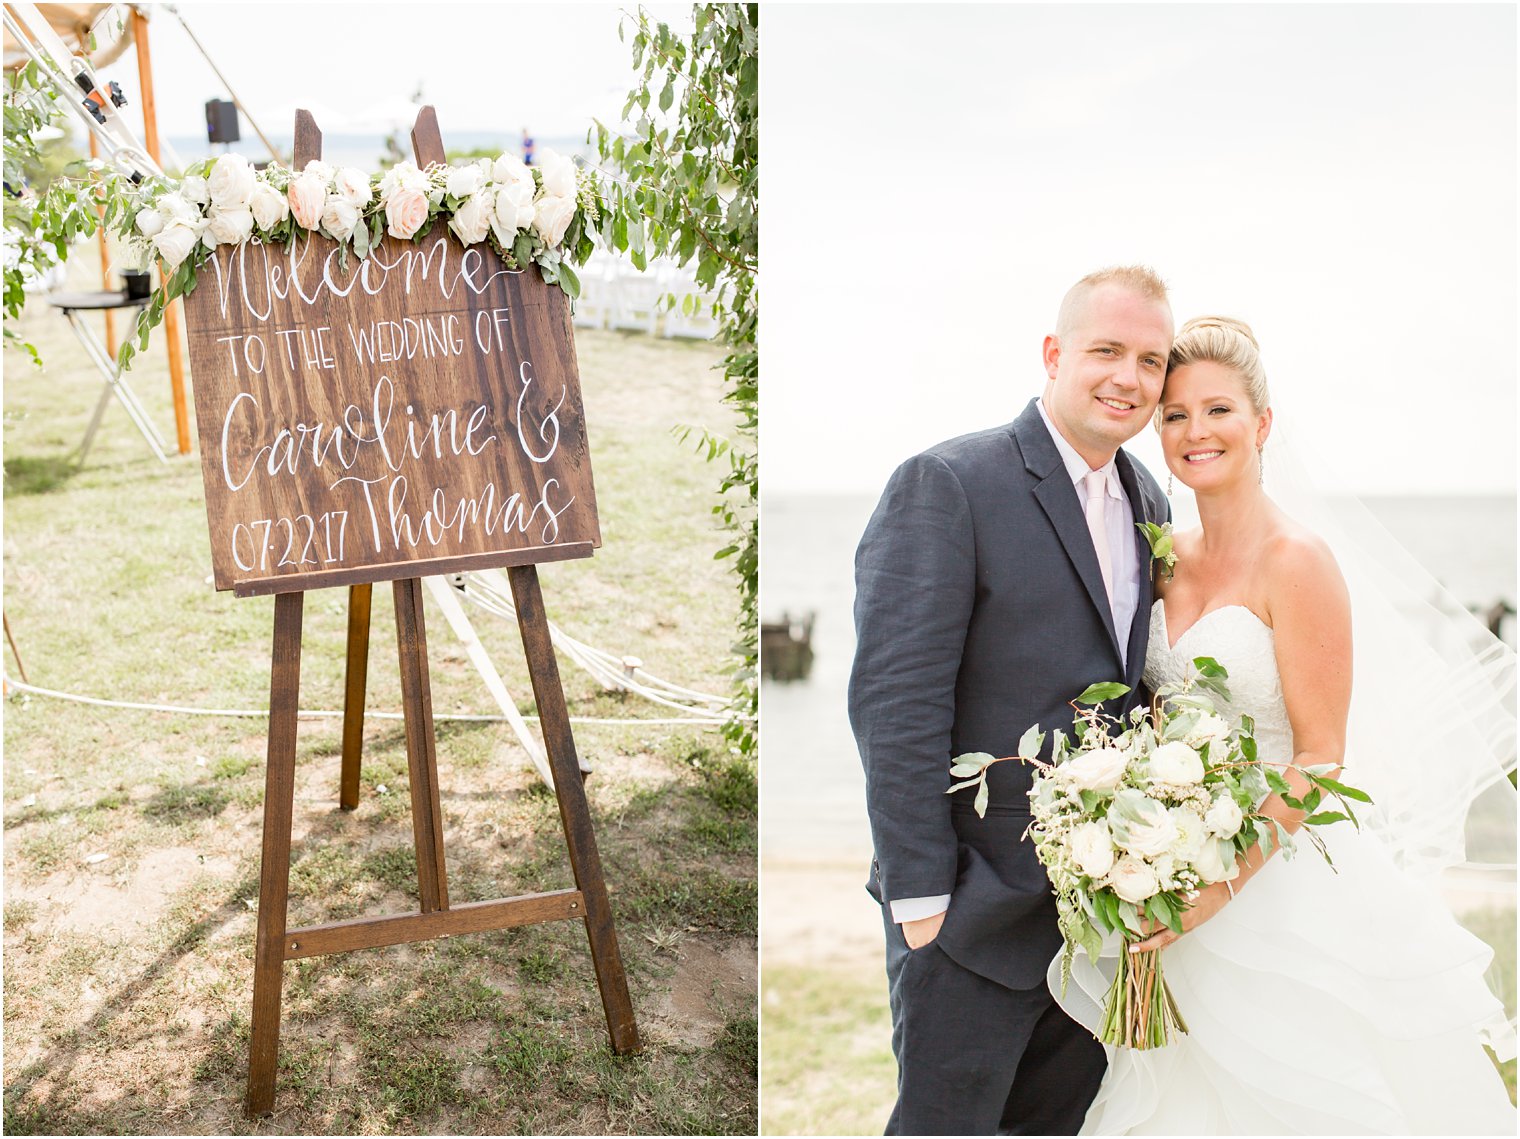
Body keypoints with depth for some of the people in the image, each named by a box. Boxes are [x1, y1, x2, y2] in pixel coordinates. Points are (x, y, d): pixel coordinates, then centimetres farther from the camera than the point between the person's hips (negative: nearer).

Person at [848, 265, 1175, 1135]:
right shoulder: (947, 484, -14)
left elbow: (1141, 684, 14)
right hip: (978, 909, -7)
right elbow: (895, 700, -18)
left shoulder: (1151, 504, 9)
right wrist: (921, 896, -19)